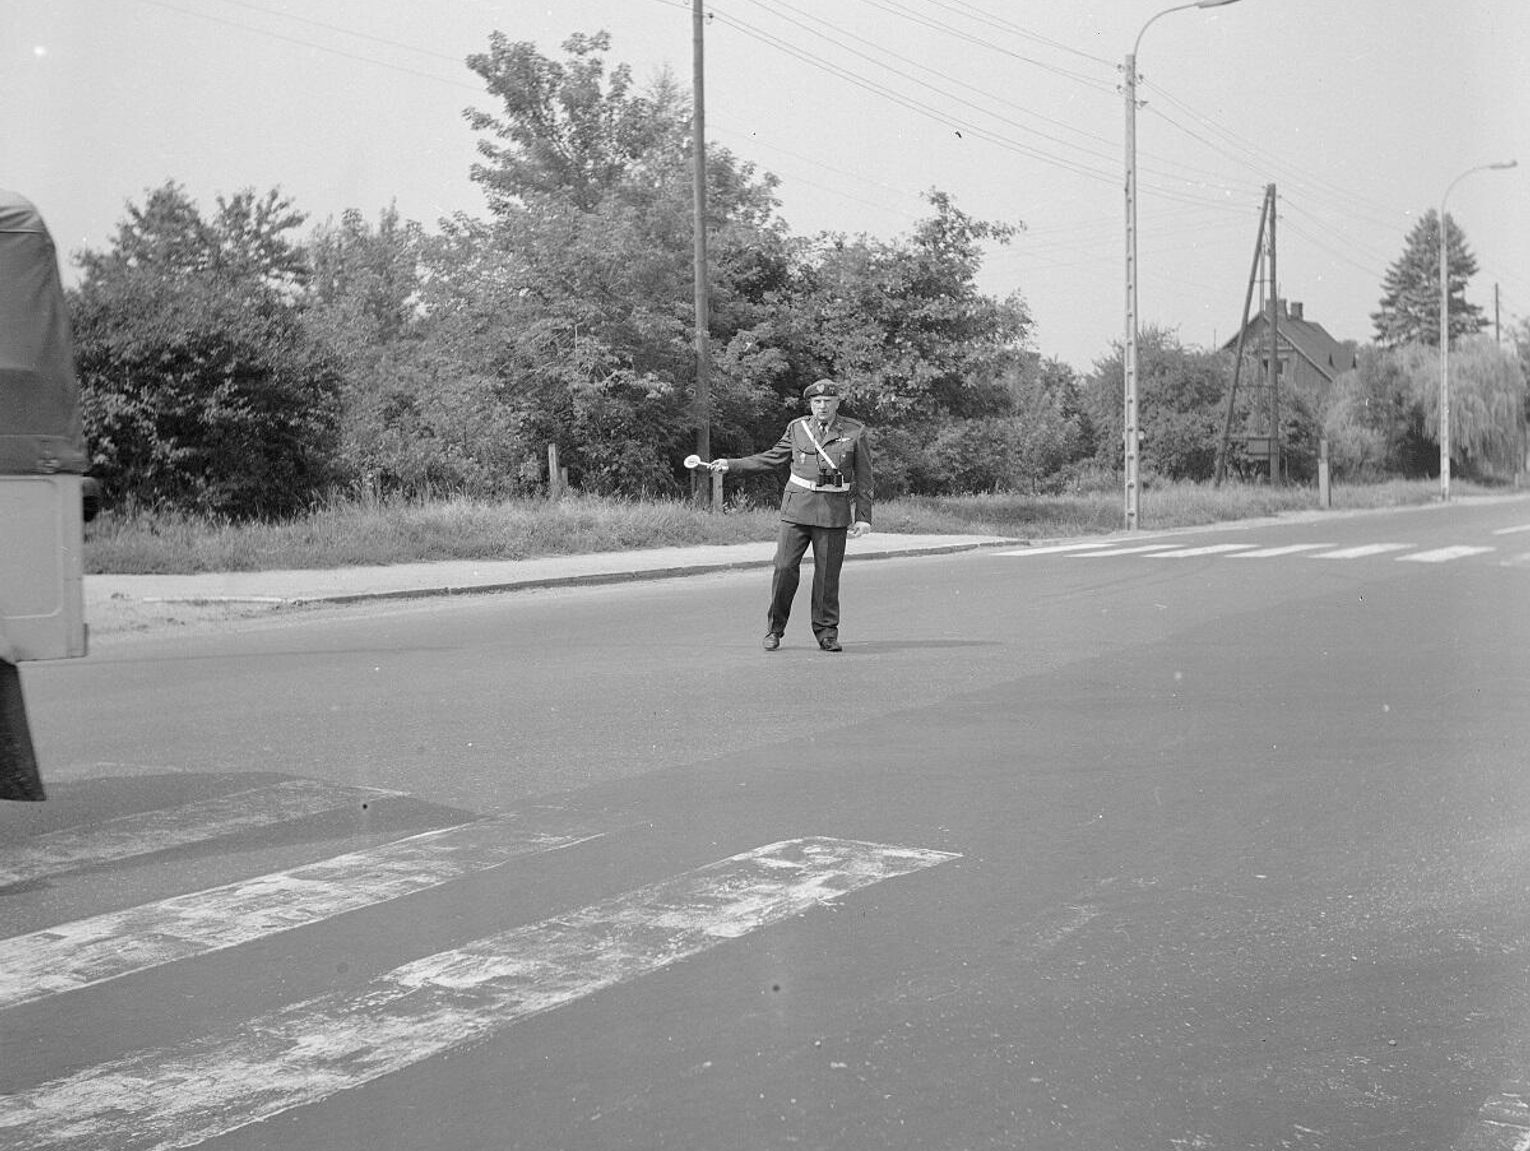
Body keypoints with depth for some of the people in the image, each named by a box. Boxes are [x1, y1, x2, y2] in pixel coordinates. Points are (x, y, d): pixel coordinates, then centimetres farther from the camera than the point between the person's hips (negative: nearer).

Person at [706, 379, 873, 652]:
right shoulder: (797, 428, 7)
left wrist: (863, 517, 0)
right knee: (784, 568, -4)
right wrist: (731, 465, 12)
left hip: (834, 513, -1)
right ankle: (774, 629, 9)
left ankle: (827, 632, 15)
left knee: (827, 574, 1)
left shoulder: (855, 432, 3)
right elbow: (772, 458, 17)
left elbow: (864, 478, 5)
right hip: (798, 507, 1)